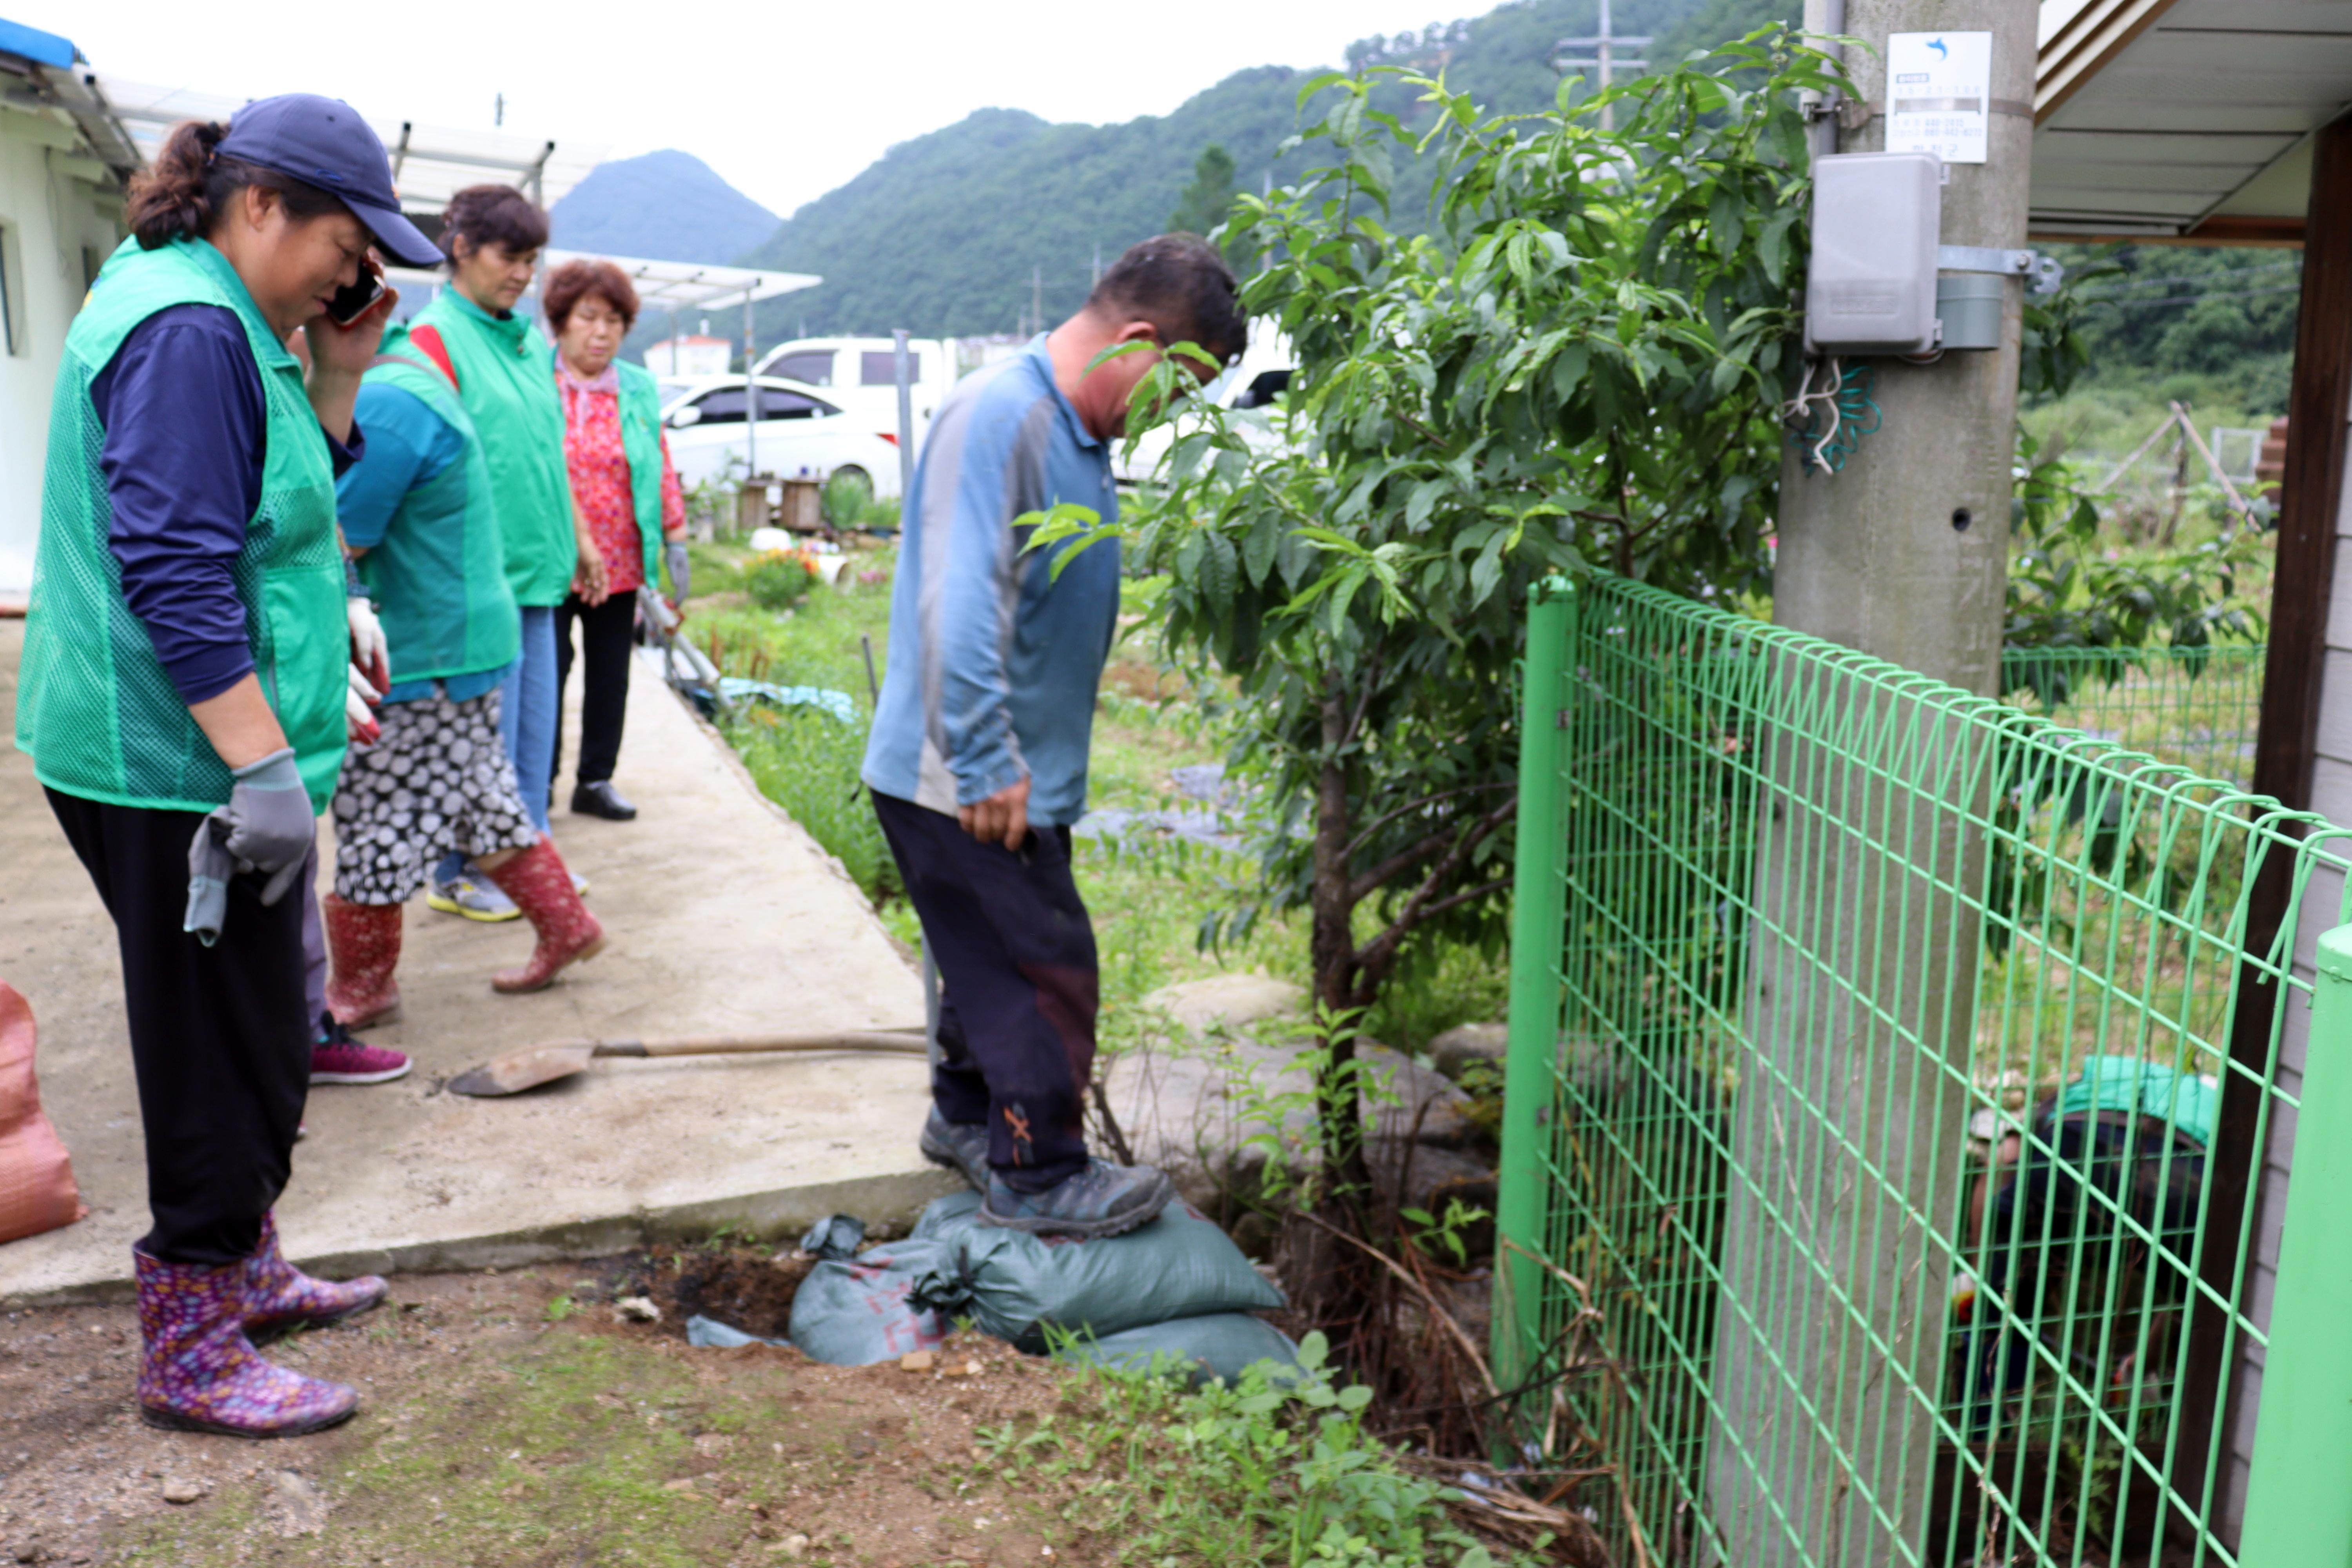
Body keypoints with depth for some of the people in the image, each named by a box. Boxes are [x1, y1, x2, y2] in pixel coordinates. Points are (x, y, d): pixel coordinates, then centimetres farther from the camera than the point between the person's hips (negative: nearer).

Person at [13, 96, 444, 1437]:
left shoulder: (227, 323, 14)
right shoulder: (186, 331, -18)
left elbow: (289, 506, 20)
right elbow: (178, 572, -25)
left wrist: (337, 374, 7)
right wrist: (266, 767, -26)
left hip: (196, 758, 10)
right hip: (182, 767, -10)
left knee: (255, 1039, 21)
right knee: (226, 1059, 1)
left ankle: (245, 1273, 37)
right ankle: (190, 1354, 15)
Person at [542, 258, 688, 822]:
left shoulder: (640, 389, 9)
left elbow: (660, 467, 12)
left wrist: (676, 532, 6)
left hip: (620, 564, 4)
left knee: (610, 674, 9)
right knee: (548, 670, 0)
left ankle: (596, 781, 20)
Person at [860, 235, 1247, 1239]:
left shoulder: (1082, 433, 12)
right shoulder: (999, 415, -20)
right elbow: (958, 606, -29)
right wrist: (986, 765, -28)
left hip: (1016, 775, 10)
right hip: (962, 780, -10)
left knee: (1001, 957, 21)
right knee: (1047, 971, -1)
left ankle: (967, 1117, 39)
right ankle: (1037, 1179, 13)